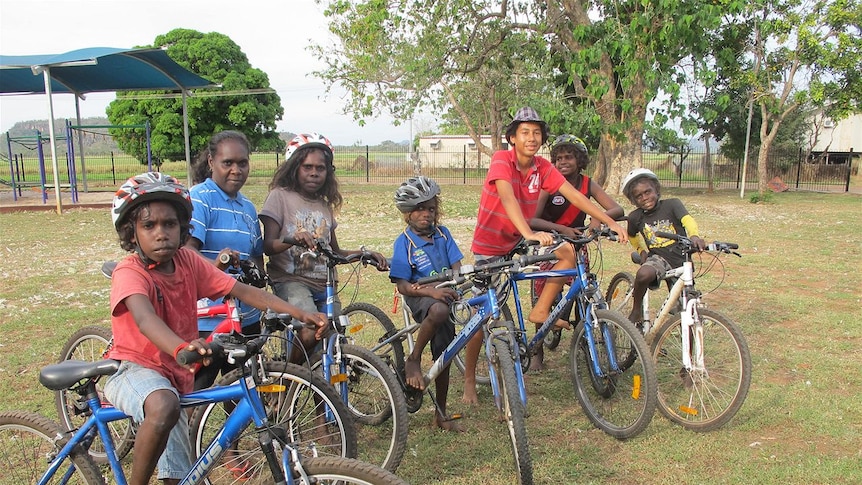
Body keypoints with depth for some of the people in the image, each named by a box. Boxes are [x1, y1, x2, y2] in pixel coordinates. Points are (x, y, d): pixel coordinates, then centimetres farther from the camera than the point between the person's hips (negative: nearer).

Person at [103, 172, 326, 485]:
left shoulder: (187, 261, -5)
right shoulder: (129, 273, -21)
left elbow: (243, 291, -9)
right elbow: (144, 317, -41)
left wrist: (299, 313, -20)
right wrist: (181, 348, -62)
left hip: (174, 378, 6)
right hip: (135, 370, -6)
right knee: (164, 406, -40)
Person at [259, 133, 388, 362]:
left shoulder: (325, 206, 17)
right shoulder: (280, 196, -1)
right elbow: (267, 246, -12)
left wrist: (367, 254, 6)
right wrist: (291, 240, -33)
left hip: (323, 285, 6)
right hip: (290, 280, -6)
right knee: (310, 335, -28)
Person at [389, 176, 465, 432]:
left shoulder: (442, 233, 3)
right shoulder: (404, 242, -10)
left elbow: (457, 267, 2)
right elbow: (402, 286, -15)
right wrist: (432, 291, -30)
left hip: (445, 296, 5)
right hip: (420, 298, -5)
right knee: (439, 310, -40)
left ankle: (441, 413, 25)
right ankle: (413, 360, -18)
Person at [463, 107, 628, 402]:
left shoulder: (542, 167, -6)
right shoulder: (501, 160, -21)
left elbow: (574, 195, -10)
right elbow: (507, 197, -38)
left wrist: (611, 223, -18)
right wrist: (529, 234, -52)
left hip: (518, 241, 5)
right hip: (489, 246, -5)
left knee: (567, 252, -16)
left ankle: (540, 311, -3)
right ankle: (469, 380, 12)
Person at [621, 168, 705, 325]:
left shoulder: (672, 204, -7)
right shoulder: (635, 217, 0)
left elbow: (688, 220, -26)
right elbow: (632, 236, 22)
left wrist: (694, 236, -46)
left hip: (681, 260, 0)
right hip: (658, 258, 0)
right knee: (643, 274, -35)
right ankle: (636, 311, -11)